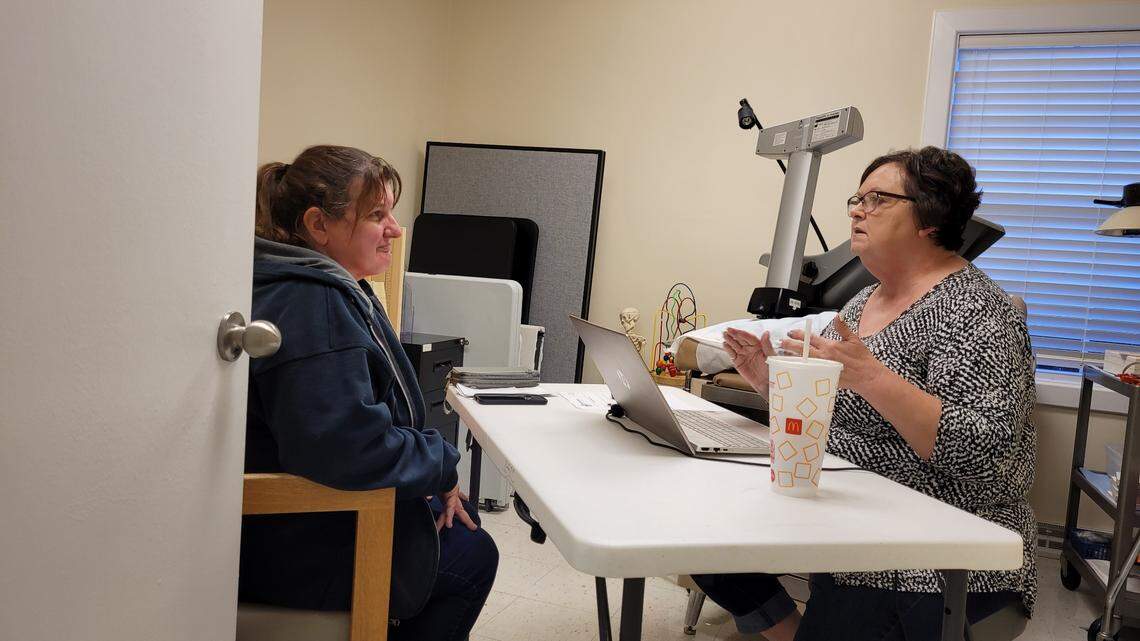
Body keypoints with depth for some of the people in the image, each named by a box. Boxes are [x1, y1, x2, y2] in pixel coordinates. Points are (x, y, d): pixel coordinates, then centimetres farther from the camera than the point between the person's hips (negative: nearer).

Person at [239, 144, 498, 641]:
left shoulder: (319, 287, 8)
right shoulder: (311, 303, -27)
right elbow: (349, 448, -35)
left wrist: (435, 482, 5)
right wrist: (442, 465, -17)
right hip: (298, 556, -10)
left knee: (462, 520, 20)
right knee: (472, 556, 4)